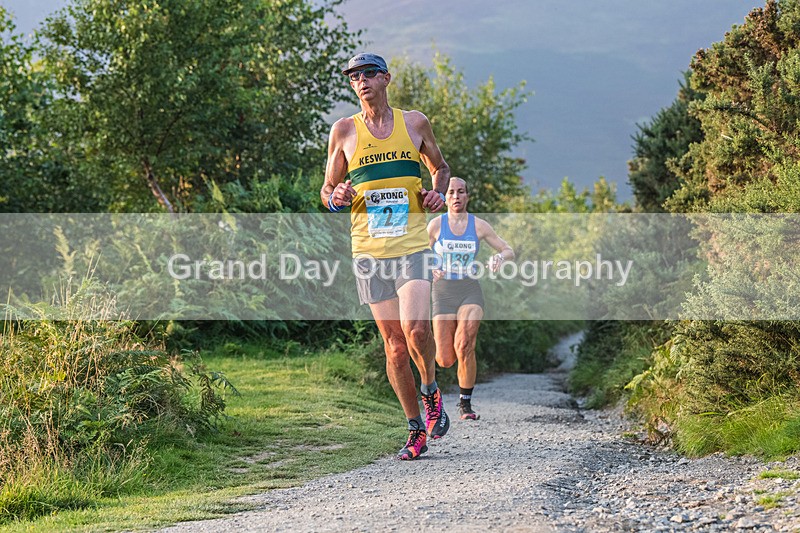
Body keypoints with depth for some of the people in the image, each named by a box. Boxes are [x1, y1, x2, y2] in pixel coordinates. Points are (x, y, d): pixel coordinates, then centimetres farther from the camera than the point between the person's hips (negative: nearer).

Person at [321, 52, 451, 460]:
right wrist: (337, 197, -12)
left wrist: (437, 193, 2)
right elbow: (326, 192, 12)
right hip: (369, 250, 1)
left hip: (412, 245, -1)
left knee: (416, 329, -20)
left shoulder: (414, 122, 8)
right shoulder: (344, 131, 6)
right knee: (394, 346, 2)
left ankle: (430, 392, 10)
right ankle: (416, 429, 15)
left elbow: (440, 168, 23)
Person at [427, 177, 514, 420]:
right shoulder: (436, 224, 0)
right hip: (444, 293, 0)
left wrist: (500, 257, -16)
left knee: (465, 345, -25)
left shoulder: (479, 225, 1)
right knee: (445, 361, -5)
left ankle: (465, 404, -8)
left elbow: (509, 250, 7)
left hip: (470, 292, 0)